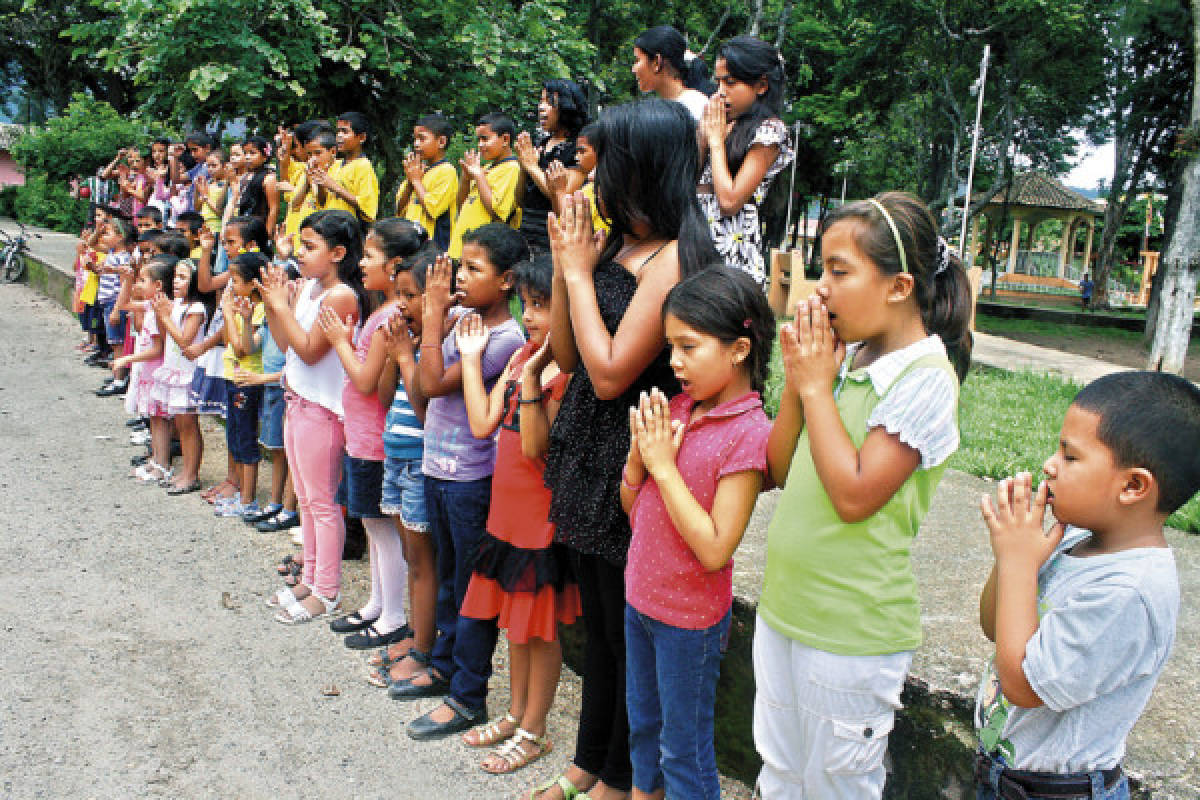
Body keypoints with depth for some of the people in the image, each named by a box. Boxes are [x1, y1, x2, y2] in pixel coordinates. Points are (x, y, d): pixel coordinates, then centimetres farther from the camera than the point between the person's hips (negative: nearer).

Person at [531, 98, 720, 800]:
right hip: (590, 460, 9)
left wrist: (580, 272, -13)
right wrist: (566, 261, 0)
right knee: (598, 623, 21)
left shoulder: (673, 259, -19)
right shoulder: (616, 244, 8)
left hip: (630, 466, -8)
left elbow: (610, 372, -23)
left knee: (628, 630, 9)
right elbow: (566, 354, 9)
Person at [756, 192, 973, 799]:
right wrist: (797, 379, -7)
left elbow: (854, 494, -24)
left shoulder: (925, 379, -18)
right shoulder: (843, 357, 1)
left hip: (850, 634, -6)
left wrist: (816, 387, -16)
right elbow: (779, 471, 5)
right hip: (782, 609, 7)